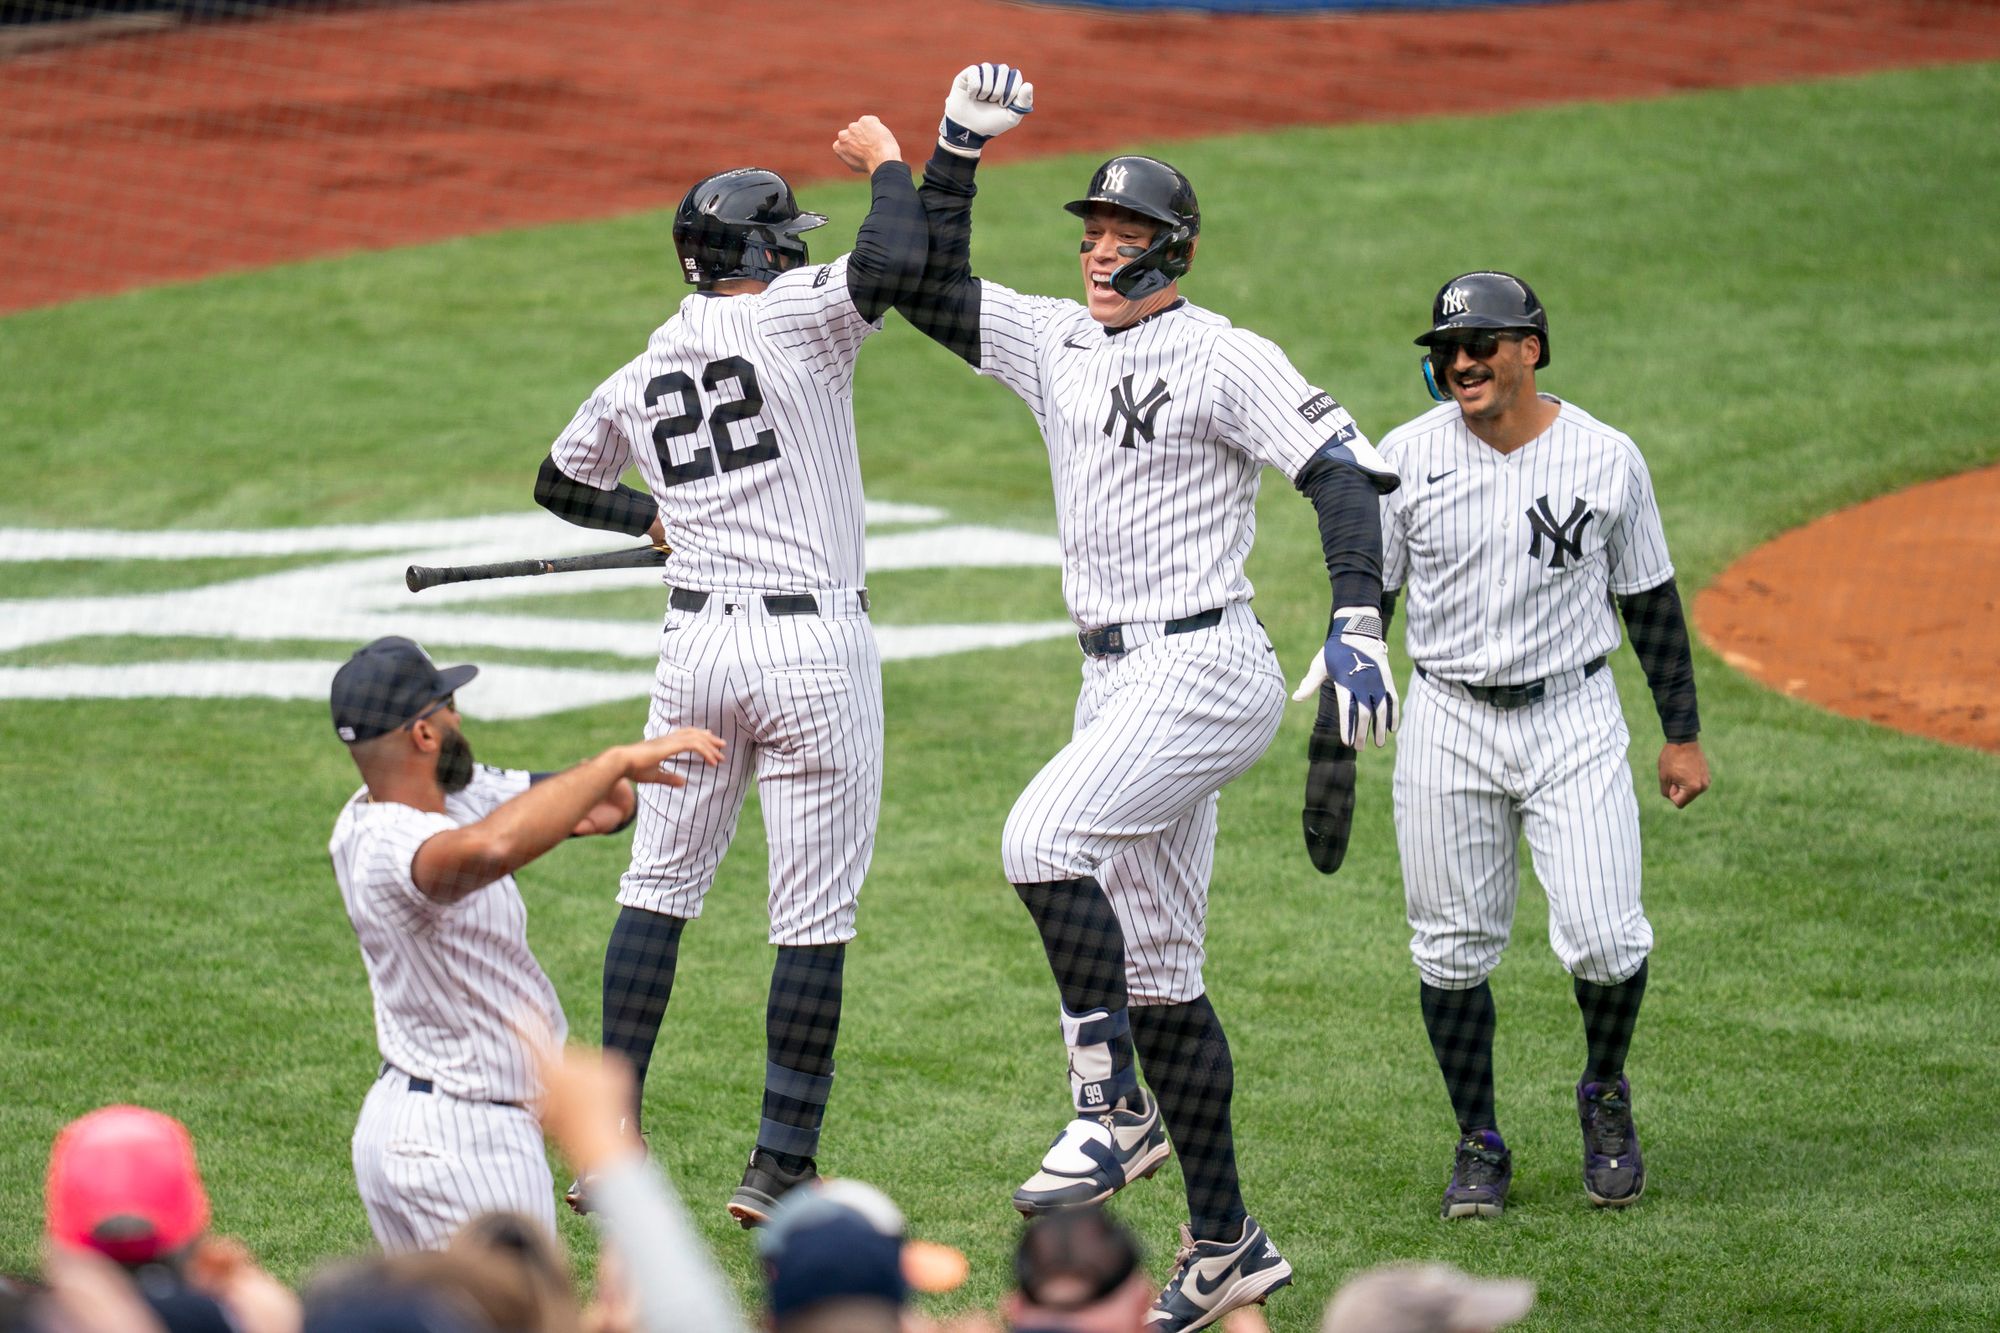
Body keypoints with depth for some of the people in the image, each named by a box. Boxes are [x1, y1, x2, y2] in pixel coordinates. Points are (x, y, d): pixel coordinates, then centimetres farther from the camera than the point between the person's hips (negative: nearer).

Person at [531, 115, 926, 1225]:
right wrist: (887, 161, -6)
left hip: (696, 644, 5)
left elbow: (559, 484, 27)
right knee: (814, 916, 2)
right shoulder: (792, 318, -7)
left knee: (658, 885, 15)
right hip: (815, 647, -5)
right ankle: (781, 1168, 4)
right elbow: (893, 263, -25)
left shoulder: (639, 379, 12)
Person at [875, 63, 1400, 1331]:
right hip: (1118, 680, 8)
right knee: (1155, 972, 8)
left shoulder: (1226, 359, -10)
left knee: (1042, 836, -27)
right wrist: (958, 146, 8)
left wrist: (1358, 624, -30)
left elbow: (1345, 470, -17)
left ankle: (1113, 1113, -18)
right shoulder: (1059, 340, 12)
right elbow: (930, 291, 16)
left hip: (1204, 669, -8)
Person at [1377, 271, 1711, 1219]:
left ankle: (1605, 1096, 20)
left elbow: (1650, 600, 5)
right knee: (1453, 950, 4)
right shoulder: (1408, 455, -2)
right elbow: (1369, 591, 6)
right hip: (1448, 722, 1)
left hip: (1574, 720, -1)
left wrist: (1682, 733, 6)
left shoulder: (1606, 459, -3)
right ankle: (1479, 1143, 20)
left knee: (1604, 940, -9)